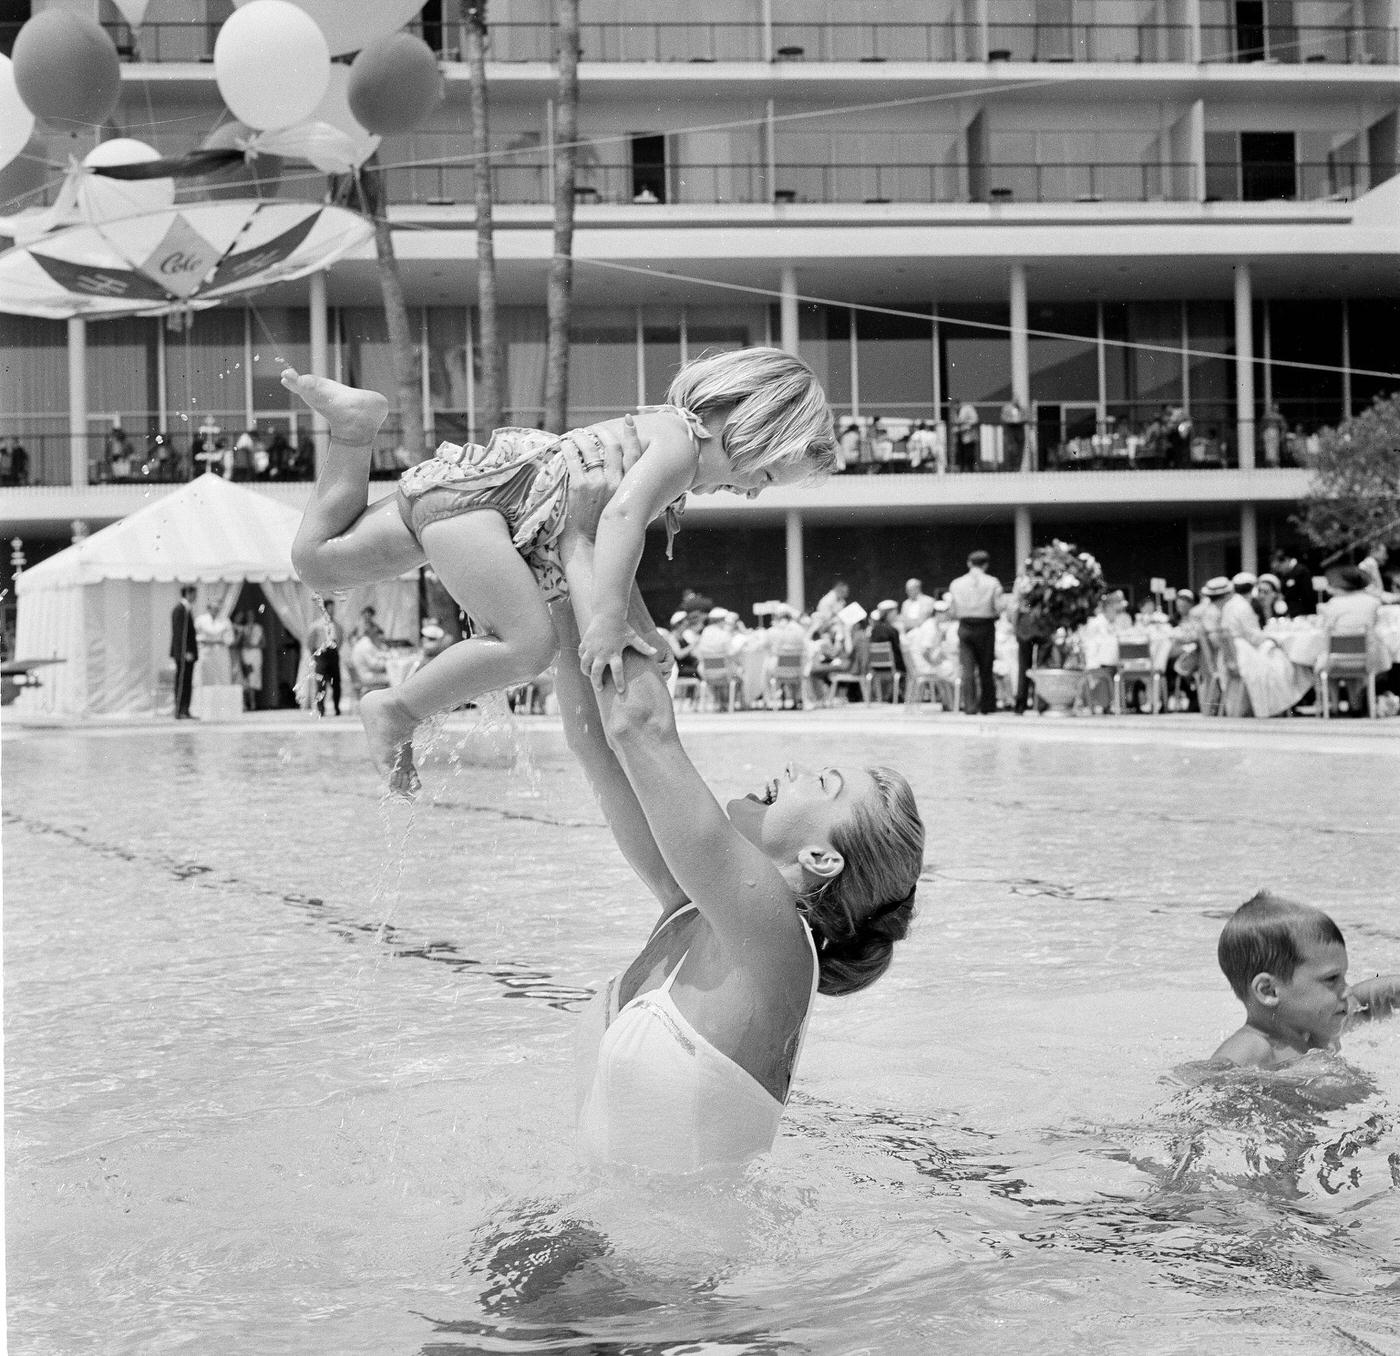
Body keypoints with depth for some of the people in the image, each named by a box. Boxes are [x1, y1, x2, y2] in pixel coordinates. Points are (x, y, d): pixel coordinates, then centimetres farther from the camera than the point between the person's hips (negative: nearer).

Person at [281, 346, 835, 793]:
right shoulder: (679, 439, -9)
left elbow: (615, 550, 31)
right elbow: (621, 516, -28)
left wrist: (645, 634, 22)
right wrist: (609, 619, -36)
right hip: (471, 492, -10)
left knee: (319, 563, 18)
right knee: (527, 646, -23)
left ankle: (355, 426, 15)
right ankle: (395, 711, -15)